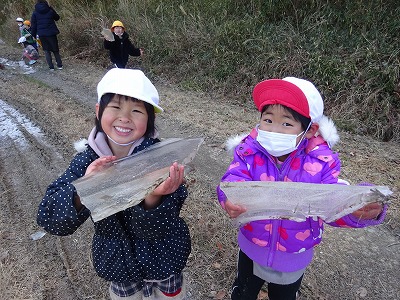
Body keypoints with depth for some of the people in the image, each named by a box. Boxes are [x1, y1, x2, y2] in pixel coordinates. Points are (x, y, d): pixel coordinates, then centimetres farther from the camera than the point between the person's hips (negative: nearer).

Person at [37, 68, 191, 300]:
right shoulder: (87, 162, -17)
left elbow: (156, 228, -25)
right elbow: (50, 219, -21)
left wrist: (152, 198, -46)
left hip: (161, 262, -1)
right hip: (118, 264, 2)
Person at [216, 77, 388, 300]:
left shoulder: (321, 162, -20)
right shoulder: (249, 152, -20)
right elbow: (234, 179, -33)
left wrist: (362, 210, -45)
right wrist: (230, 198, -56)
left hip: (295, 256, 1)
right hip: (252, 249, 0)